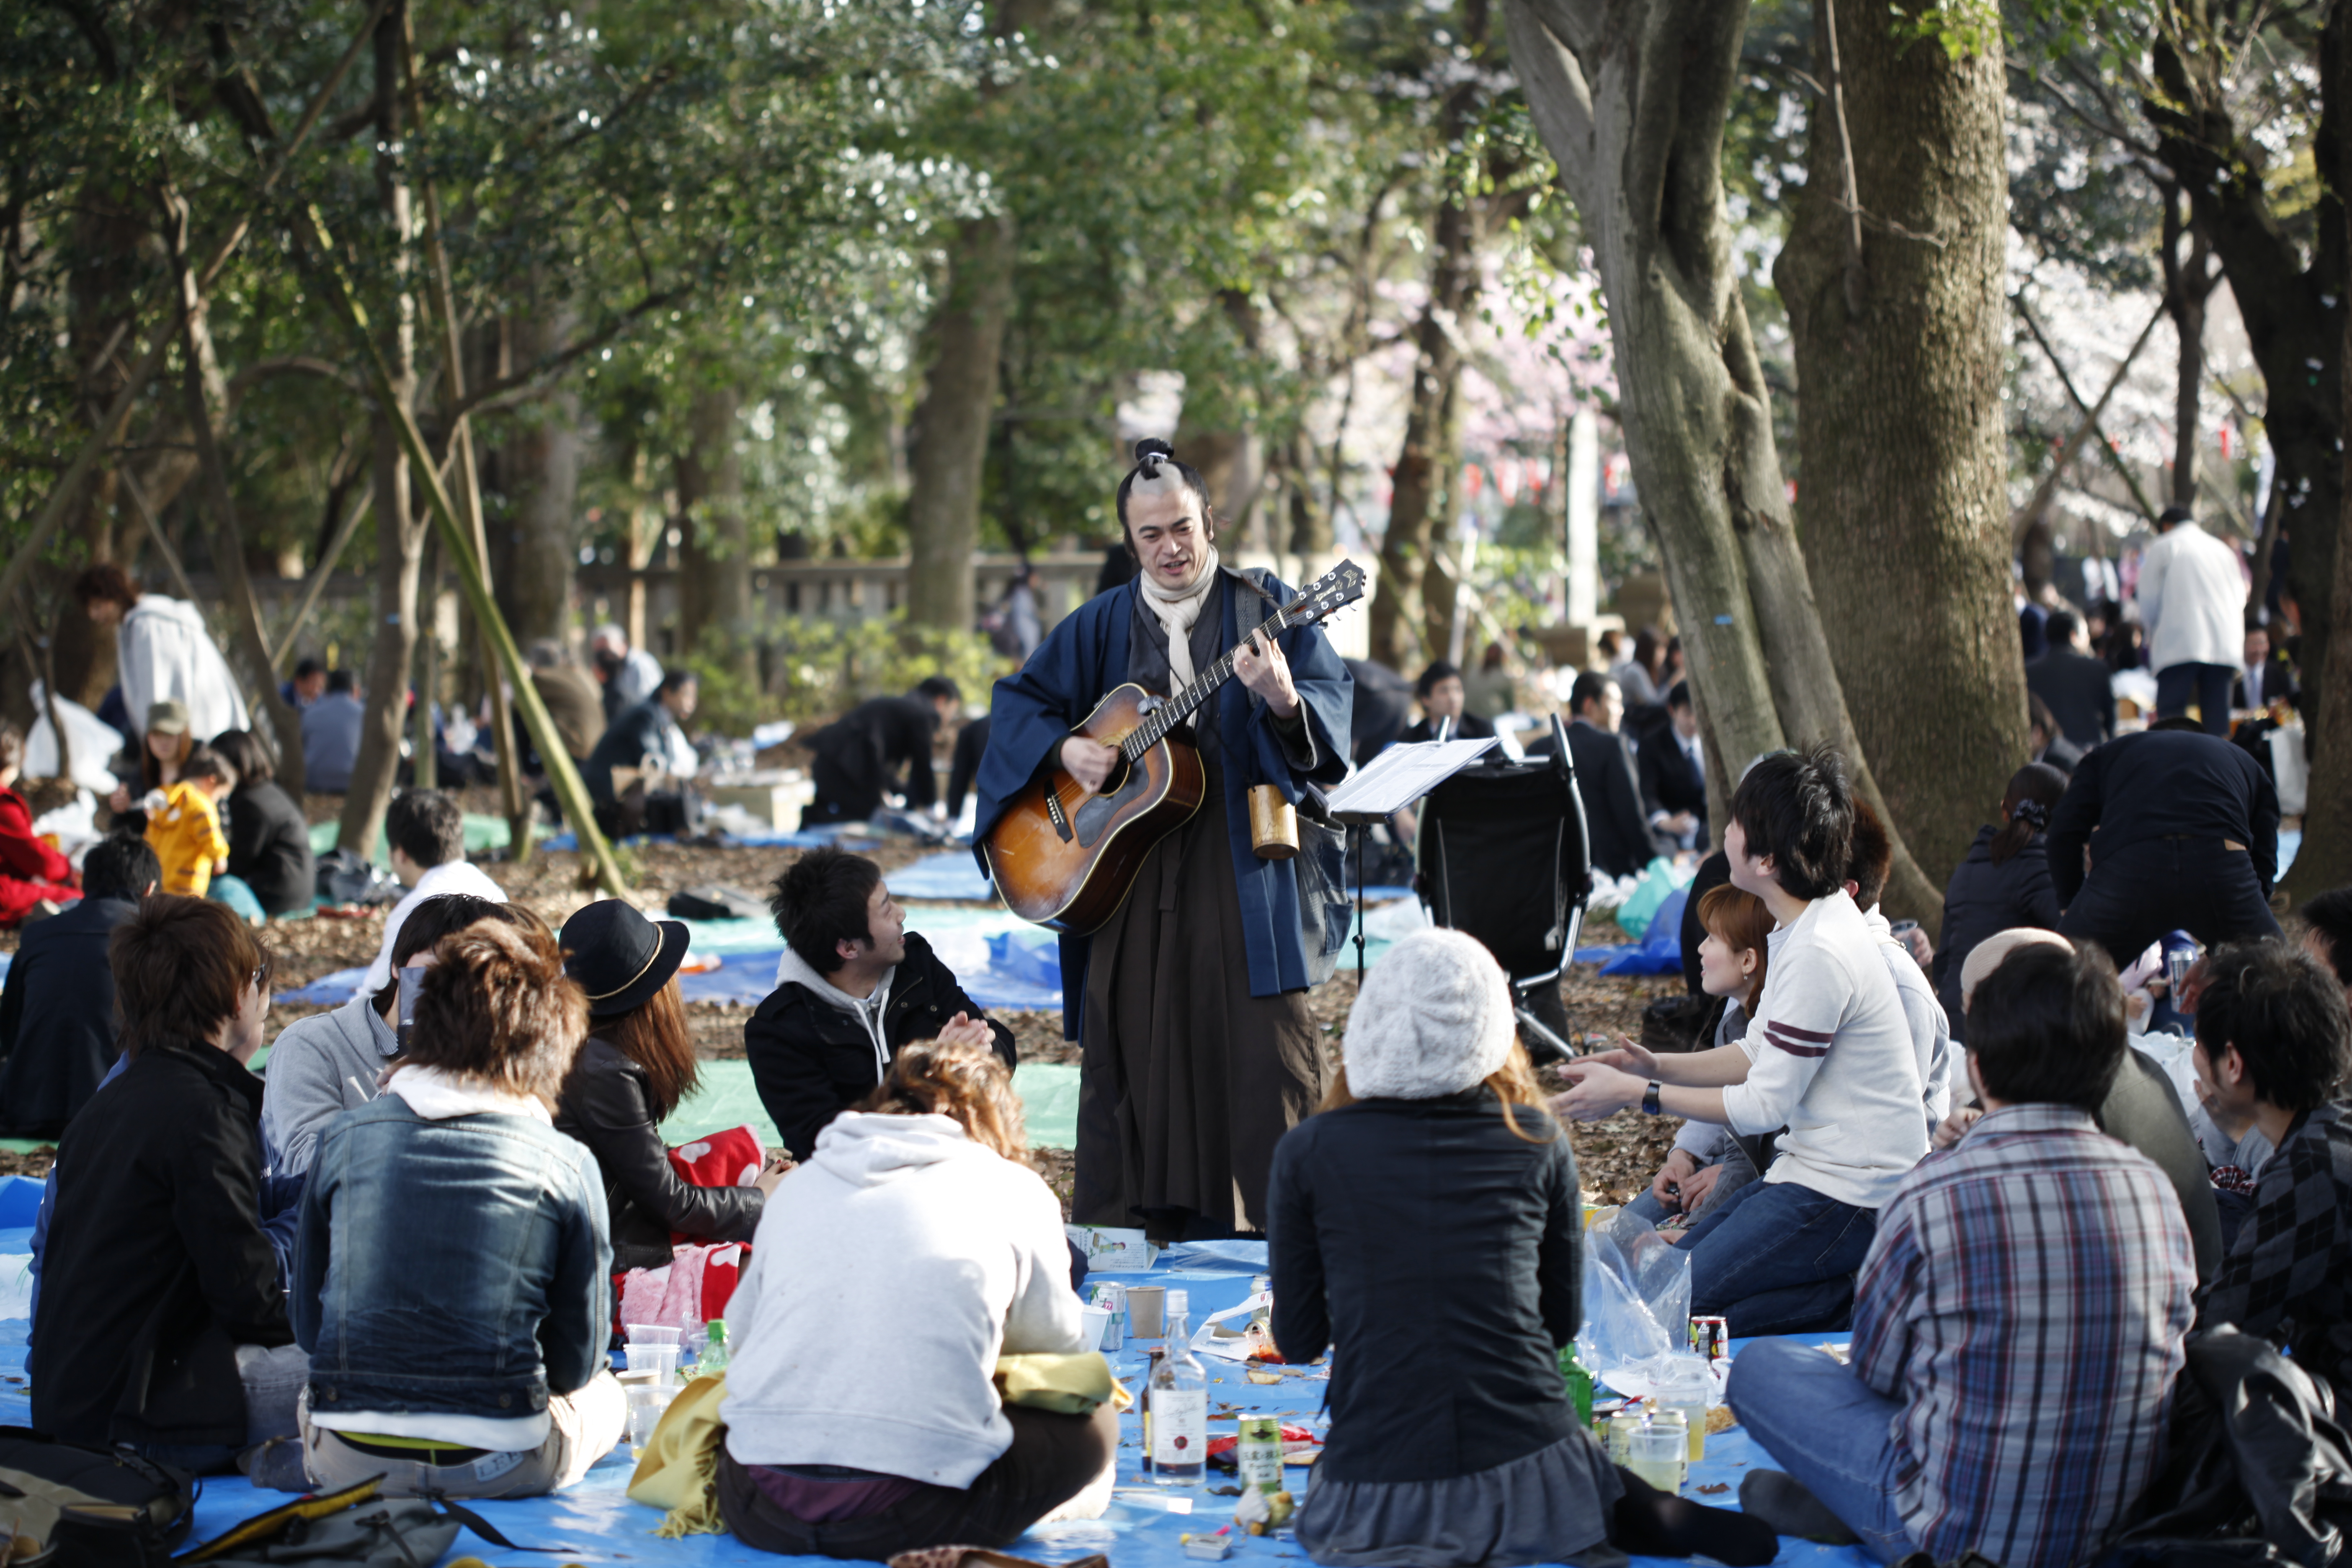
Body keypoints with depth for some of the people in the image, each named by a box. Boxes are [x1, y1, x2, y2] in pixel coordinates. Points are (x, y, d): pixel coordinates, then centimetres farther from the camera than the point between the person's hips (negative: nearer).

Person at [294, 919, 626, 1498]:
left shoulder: (344, 1137, 0)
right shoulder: (566, 1165, -7)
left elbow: (308, 1325, 8)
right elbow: (577, 1361, 1)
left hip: (345, 1461, 2)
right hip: (499, 1465, -2)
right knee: (605, 1396, 31)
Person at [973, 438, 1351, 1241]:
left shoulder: (1266, 607, 3)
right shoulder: (1100, 625, 12)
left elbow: (1332, 702, -7)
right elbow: (1018, 699, 17)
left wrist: (1285, 702, -30)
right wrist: (1063, 749, -3)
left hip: (1242, 862, -3)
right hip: (1128, 868, 3)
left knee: (1264, 1039, -7)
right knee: (1134, 1045, 3)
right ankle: (1148, 1218, 11)